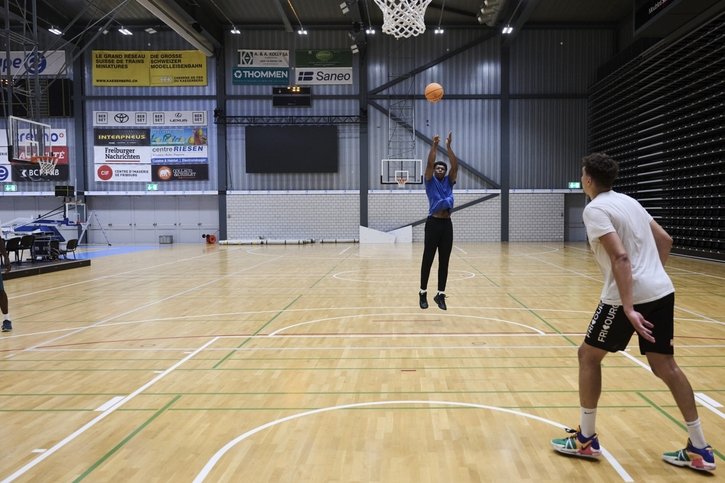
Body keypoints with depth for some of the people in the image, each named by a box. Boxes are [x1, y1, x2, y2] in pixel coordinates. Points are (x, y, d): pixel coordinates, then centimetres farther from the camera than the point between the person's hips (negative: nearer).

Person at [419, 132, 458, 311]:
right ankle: (423, 292, 12)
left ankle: (440, 294, 10)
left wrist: (449, 147, -5)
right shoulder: (430, 181, 7)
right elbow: (429, 163, -8)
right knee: (427, 260, 1)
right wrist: (434, 146, -14)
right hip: (433, 223, -3)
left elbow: (455, 166, 1)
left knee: (444, 262, 4)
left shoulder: (449, 182, 14)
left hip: (447, 224, 3)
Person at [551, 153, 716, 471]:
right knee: (665, 365, 14)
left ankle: (585, 440, 16)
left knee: (588, 356, 8)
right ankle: (699, 450, 18)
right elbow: (665, 240, 20)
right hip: (662, 291, 8)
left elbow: (621, 257, -21)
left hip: (630, 296, -8)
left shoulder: (595, 209, -11)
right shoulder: (629, 201, 15)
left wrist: (628, 308, -23)